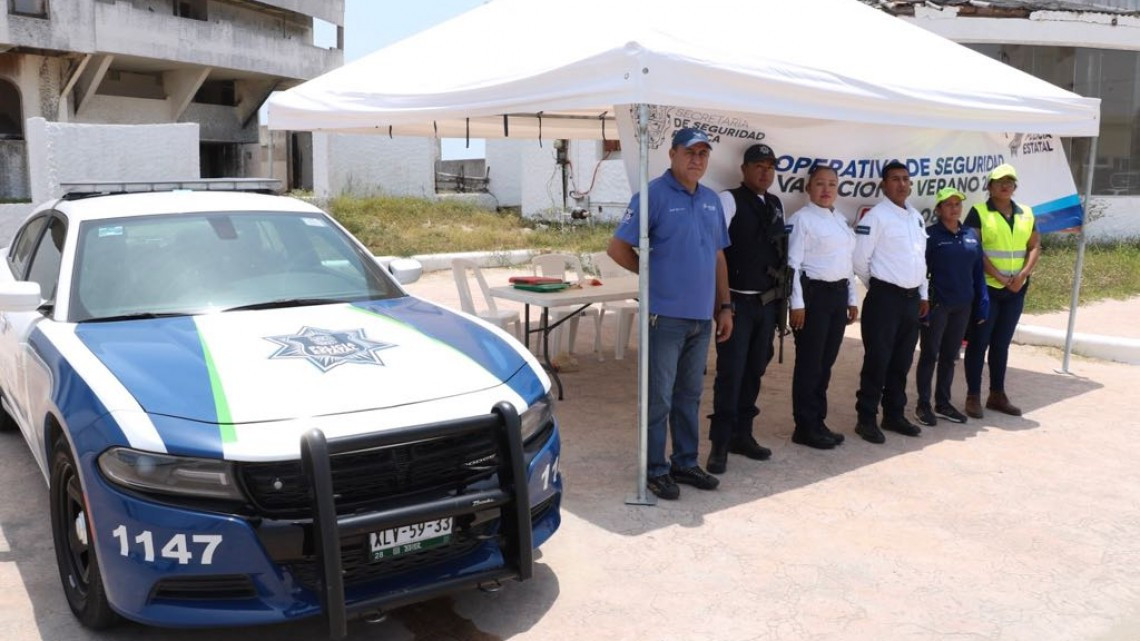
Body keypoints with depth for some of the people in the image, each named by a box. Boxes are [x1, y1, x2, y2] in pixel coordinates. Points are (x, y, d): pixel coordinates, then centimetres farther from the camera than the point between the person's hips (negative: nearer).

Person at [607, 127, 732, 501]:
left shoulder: (712, 201, 12)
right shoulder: (654, 194, -8)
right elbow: (617, 248, -9)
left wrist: (724, 307, 13)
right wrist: (655, 273, 0)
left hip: (702, 316, 7)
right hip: (665, 315, -6)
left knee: (690, 395, 15)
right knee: (659, 396, 1)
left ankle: (686, 462, 27)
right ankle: (656, 470, 13)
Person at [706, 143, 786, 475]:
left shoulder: (776, 205, 13)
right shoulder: (730, 200, -9)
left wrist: (781, 293, 15)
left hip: (767, 301, 7)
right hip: (737, 301, -7)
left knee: (754, 371, 13)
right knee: (730, 373, -5)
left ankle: (742, 434, 24)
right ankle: (720, 443, 3)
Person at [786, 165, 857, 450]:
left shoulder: (842, 220, 17)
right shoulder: (801, 218, -7)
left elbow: (847, 261, 21)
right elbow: (793, 263, -12)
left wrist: (851, 300, 17)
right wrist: (797, 303, -17)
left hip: (838, 293, 7)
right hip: (813, 293, -7)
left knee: (826, 362, 11)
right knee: (809, 362, -2)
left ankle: (818, 421, 21)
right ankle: (805, 427, 6)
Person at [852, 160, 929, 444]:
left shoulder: (916, 217, 15)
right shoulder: (876, 216, -10)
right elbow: (860, 259, -12)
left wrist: (923, 294, 16)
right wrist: (877, 287, 1)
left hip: (912, 298, 7)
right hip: (885, 297, -7)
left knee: (902, 361, 13)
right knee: (877, 361, -4)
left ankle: (894, 415, 24)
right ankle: (866, 419, 4)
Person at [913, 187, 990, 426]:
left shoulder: (971, 235, 8)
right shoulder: (930, 235, -7)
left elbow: (978, 270, 11)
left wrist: (982, 303, 7)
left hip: (962, 306, 5)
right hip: (937, 305, -5)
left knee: (950, 356, 13)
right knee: (929, 355, 3)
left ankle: (943, 402, 23)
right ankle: (923, 404, 12)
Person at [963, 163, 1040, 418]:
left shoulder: (1026, 214, 11)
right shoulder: (979, 212, -5)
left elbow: (1035, 247, 9)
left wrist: (1022, 275, -7)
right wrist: (998, 276, -17)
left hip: (1016, 290, 5)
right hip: (986, 287, -5)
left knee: (1002, 343, 12)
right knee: (979, 342, -1)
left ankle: (997, 395, 20)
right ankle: (973, 397, 5)